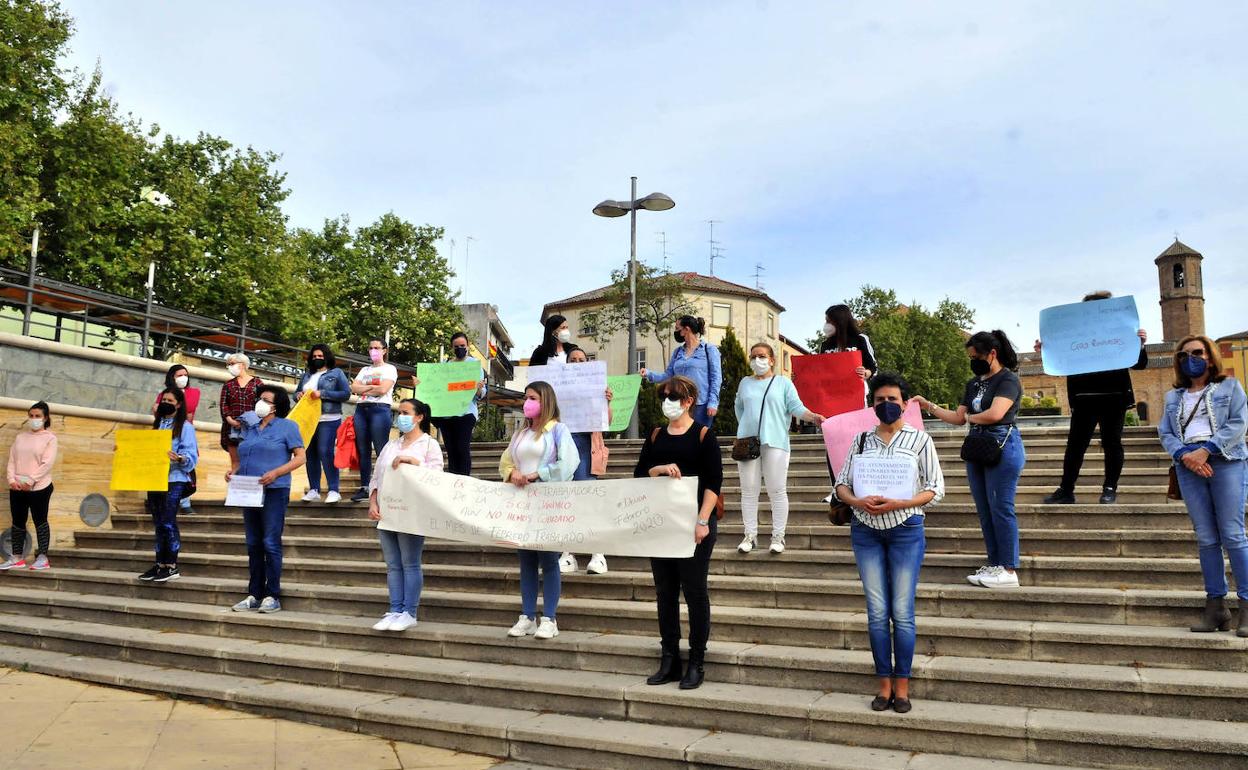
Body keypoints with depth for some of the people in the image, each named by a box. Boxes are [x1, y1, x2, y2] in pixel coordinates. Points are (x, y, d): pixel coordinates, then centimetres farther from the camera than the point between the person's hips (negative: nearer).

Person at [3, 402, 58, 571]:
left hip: (39, 487, -5)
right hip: (17, 488, 5)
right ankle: (17, 557, 18)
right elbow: (12, 459, 7)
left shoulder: (50, 438, -4)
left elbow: (47, 463, -13)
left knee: (40, 521, 0)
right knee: (18, 522, 10)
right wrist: (12, 479, -7)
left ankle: (43, 558, 5)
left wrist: (30, 481, -17)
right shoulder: (20, 436, 11)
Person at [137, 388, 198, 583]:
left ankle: (172, 566, -2)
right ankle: (160, 564, 15)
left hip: (174, 480, -7)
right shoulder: (157, 424, 18)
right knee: (158, 524, 9)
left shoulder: (185, 427, -3)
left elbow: (191, 455, -11)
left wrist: (179, 458, -30)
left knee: (168, 523, -8)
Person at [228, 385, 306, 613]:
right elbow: (244, 458, 24)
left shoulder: (287, 426, 0)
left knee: (271, 543, -6)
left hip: (274, 492, -7)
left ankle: (272, 596, 0)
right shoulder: (250, 428, 18)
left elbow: (300, 457, -6)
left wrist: (275, 473, -18)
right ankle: (254, 595, 17)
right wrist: (234, 470, 3)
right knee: (253, 545, 10)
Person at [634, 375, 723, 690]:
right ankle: (669, 659, 19)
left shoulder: (704, 435, -3)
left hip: (694, 523, -5)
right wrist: (660, 469, -13)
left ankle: (696, 663, 11)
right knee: (664, 590, 9)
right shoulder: (655, 436, 12)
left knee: (694, 590, 1)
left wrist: (703, 521, -18)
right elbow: (639, 474, 7)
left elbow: (713, 482, -8)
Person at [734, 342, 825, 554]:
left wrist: (813, 416, -19)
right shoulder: (745, 383, 17)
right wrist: (746, 426, 12)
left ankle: (778, 536, 3)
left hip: (774, 441, -3)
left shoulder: (783, 382, 7)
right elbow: (739, 407, 26)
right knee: (749, 490, 3)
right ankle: (750, 535, 10)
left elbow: (796, 407, -1)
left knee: (777, 491, -3)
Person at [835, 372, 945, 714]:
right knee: (877, 612, 5)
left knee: (902, 612, 0)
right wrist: (857, 501, -14)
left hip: (905, 529, -2)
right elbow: (841, 484, 8)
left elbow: (935, 488, -3)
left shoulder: (920, 439, 1)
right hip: (866, 530, 3)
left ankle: (901, 685, 13)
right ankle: (884, 684, 15)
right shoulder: (861, 440, 9)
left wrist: (897, 503, -17)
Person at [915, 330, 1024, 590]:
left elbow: (995, 414, -21)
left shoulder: (1008, 379, -7)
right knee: (985, 511, 8)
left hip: (1002, 447, -8)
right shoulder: (974, 383, 16)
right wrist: (929, 406, 11)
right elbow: (958, 418, 16)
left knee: (1001, 509, -7)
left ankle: (1009, 570, -2)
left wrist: (970, 417, -4)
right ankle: (995, 564, 14)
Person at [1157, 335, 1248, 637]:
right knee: (1206, 538, 3)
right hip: (1188, 466, 3)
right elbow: (1165, 433, 11)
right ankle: (1216, 604, 6)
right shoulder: (1173, 397, 19)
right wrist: (1183, 455, -8)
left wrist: (1205, 450, -13)